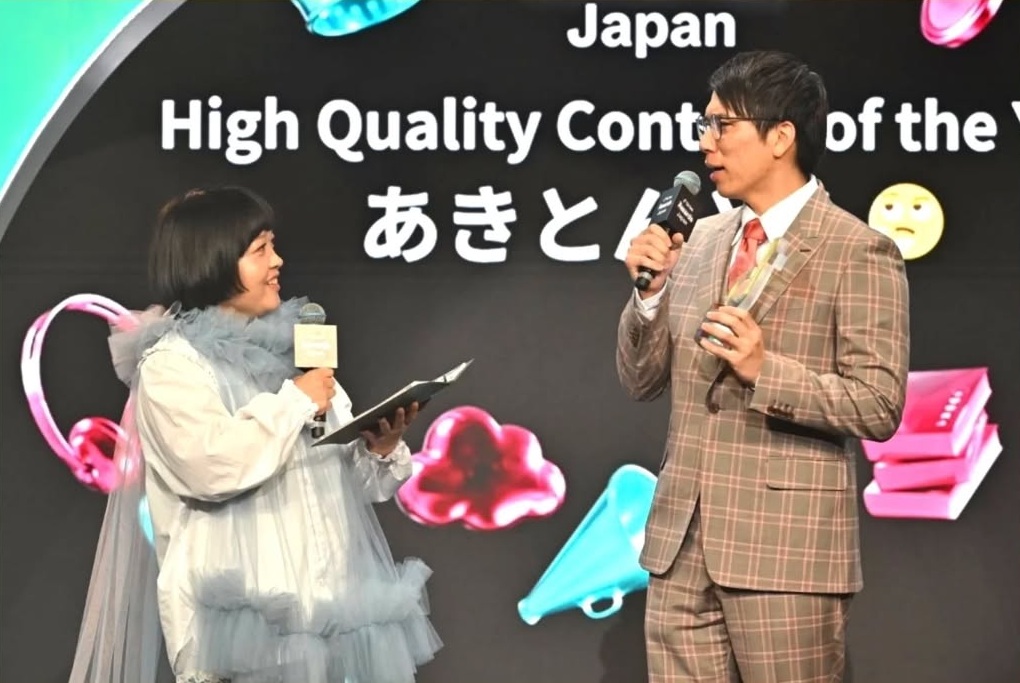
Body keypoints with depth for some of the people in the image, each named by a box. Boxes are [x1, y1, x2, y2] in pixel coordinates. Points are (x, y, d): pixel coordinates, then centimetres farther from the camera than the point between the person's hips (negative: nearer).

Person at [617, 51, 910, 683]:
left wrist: (765, 369, -23)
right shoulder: (702, 240, 12)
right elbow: (642, 382, 13)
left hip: (785, 542, -6)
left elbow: (880, 406, -11)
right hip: (680, 539, 6)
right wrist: (650, 290, -4)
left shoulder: (859, 252, -7)